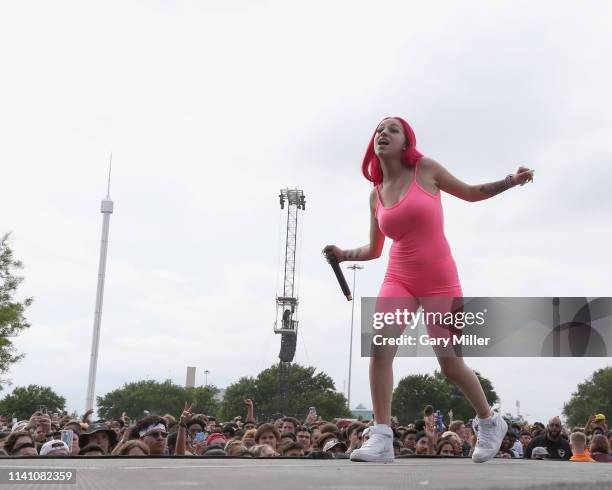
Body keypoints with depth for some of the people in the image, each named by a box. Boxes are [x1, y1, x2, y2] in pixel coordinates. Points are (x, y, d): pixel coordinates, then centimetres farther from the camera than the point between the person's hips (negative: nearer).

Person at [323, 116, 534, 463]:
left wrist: (510, 181, -4)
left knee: (451, 366, 3)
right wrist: (345, 255, -1)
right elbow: (374, 250, 16)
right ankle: (382, 440, -16)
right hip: (399, 280, 3)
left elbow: (471, 193, 9)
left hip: (439, 281, -3)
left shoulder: (426, 169, -4)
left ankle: (490, 422, 31)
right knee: (380, 346, -22)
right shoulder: (376, 195, 6)